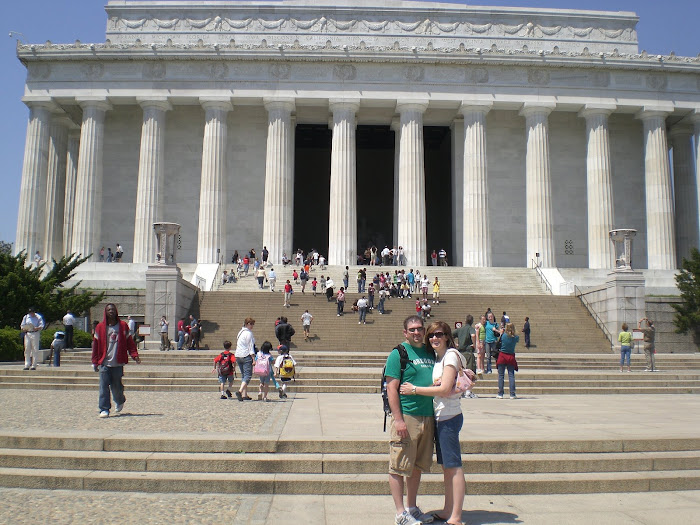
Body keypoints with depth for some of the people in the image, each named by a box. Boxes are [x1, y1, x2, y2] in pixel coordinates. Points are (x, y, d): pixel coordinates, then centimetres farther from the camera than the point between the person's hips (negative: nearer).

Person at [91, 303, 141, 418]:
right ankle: (104, 409, -3)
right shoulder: (100, 327, 6)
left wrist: (135, 355, -5)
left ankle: (120, 401, 35)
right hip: (104, 363, 0)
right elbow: (96, 346, 8)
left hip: (118, 363, 0)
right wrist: (95, 362, 5)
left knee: (116, 386, 6)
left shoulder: (123, 326, 6)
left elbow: (130, 342, 6)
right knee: (104, 386, -7)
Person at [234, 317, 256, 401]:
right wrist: (253, 358, -14)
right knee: (248, 375, -8)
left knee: (243, 375, 13)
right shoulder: (249, 333, -10)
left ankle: (244, 395, 11)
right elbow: (250, 347, -14)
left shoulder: (240, 332, 15)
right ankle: (240, 391, -25)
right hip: (246, 356, -8)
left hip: (238, 356, 8)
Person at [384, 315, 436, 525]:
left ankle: (411, 507, 27)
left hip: (427, 417, 7)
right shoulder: (398, 353, -6)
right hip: (406, 417, -6)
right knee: (399, 467, -1)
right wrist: (398, 419, -18)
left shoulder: (430, 352, 13)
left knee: (417, 466, 15)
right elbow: (391, 388, -11)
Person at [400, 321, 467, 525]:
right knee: (446, 465, 13)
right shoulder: (437, 357, 14)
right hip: (439, 416, 9)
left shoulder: (451, 355, -11)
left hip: (449, 416, -9)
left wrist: (415, 389, -13)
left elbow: (444, 389, -18)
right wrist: (434, 385, 1)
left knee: (454, 466, -5)